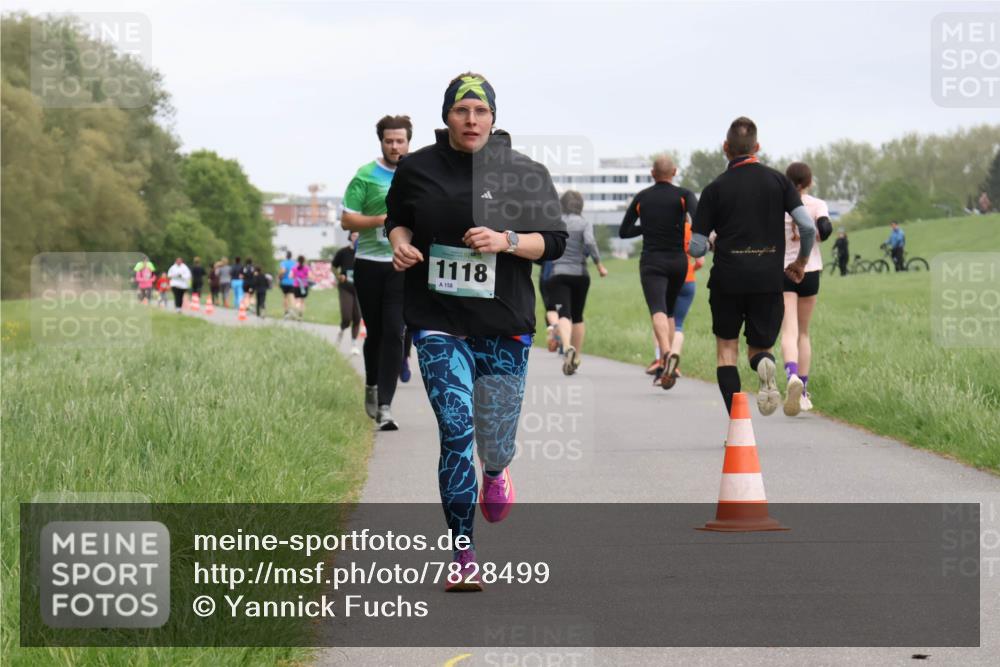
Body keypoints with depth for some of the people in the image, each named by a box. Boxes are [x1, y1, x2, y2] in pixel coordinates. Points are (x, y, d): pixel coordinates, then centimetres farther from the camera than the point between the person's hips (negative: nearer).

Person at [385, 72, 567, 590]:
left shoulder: (525, 173, 1)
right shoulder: (417, 169, 4)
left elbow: (554, 241, 3)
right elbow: (396, 218, 21)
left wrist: (506, 240, -15)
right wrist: (400, 241, -2)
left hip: (503, 321, 1)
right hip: (438, 320, 0)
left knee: (495, 444, 6)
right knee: (456, 431, -14)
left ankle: (495, 473, 48)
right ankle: (463, 559, -6)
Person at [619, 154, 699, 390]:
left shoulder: (642, 198, 7)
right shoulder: (683, 195, 1)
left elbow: (624, 231, 14)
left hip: (652, 262, -2)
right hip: (678, 262, 2)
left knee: (658, 311, -17)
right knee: (669, 311, 19)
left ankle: (667, 353, -44)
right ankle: (663, 367, 18)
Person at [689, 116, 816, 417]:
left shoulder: (715, 189, -2)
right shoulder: (778, 180, 3)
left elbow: (696, 248, -2)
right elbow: (808, 227, -5)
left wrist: (709, 245, 22)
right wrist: (801, 263, 13)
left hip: (727, 280, -1)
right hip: (769, 280, 1)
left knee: (726, 348, 13)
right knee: (759, 347, 15)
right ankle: (764, 362, -23)